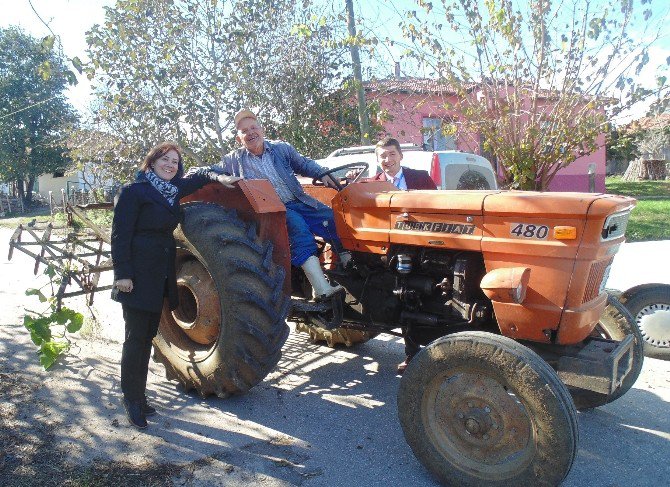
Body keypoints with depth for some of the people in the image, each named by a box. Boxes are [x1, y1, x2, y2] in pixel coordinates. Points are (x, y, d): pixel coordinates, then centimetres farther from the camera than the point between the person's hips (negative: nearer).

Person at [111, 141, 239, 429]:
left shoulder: (173, 190, 12)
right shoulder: (134, 191, -7)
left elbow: (197, 178, 28)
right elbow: (120, 235, -11)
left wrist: (218, 178, 6)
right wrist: (123, 273, -17)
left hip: (161, 275, 7)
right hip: (138, 274, -7)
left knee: (147, 337, 13)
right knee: (136, 337, -1)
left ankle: (139, 395, 24)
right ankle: (131, 397, 12)